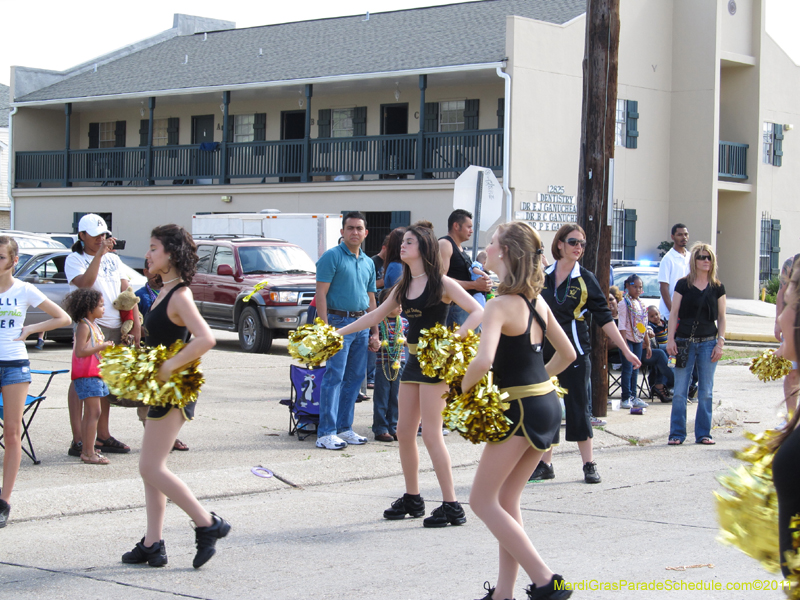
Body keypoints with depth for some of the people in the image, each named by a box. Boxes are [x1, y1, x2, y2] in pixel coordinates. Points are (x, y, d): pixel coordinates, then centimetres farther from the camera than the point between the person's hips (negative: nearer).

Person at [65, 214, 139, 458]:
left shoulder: (113, 259, 16)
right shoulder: (75, 260, -1)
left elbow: (126, 291, 13)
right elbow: (85, 282, -20)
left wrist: (135, 323, 3)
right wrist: (99, 254, -21)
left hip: (115, 327, 6)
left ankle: (103, 435, 20)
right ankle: (78, 440, -10)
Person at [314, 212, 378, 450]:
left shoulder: (368, 263, 16)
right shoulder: (332, 257, -5)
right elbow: (321, 294, -10)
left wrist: (375, 332, 15)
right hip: (339, 322, -7)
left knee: (355, 377, 8)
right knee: (334, 377, -9)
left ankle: (344, 428, 17)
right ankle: (326, 433, -7)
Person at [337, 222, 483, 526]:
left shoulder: (441, 283, -9)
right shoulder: (404, 286, 13)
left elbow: (477, 312, -14)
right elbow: (377, 315, 22)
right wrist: (339, 332, 21)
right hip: (413, 360, 8)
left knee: (431, 433, -10)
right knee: (404, 432, 8)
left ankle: (452, 506, -6)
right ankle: (412, 499, 21)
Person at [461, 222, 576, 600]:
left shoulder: (500, 305, -16)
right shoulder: (537, 302, 10)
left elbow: (483, 361, -30)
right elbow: (567, 353, 19)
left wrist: (461, 388, -13)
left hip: (521, 409, -9)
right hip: (548, 404, 9)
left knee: (483, 500, 1)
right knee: (506, 500, 15)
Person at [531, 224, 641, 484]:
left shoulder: (586, 280, -1)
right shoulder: (542, 276, 5)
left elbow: (604, 317, 0)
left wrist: (626, 350, -4)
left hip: (575, 352, -2)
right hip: (544, 351, 2)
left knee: (579, 407, -1)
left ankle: (589, 465, 7)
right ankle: (544, 464, 13)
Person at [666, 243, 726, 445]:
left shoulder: (717, 288, 7)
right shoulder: (683, 284, 2)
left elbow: (721, 317, 8)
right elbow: (674, 313, 2)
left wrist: (720, 342, -1)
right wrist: (671, 339, -6)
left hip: (708, 343, 2)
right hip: (684, 342, -1)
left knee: (706, 392, 4)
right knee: (680, 391, -2)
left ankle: (703, 434, 12)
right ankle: (677, 434, 5)